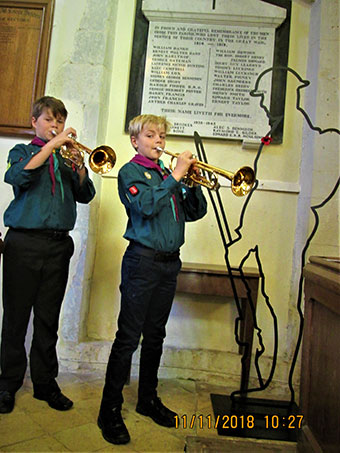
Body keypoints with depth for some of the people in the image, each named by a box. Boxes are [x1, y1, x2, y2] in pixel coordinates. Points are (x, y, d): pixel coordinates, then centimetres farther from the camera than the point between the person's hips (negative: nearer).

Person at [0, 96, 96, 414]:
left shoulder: (66, 157, 15)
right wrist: (51, 145, -14)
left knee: (49, 318, 9)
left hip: (58, 245, 2)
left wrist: (78, 165, -9)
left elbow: (86, 195, 5)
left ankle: (45, 382, 22)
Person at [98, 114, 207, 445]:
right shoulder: (130, 171, -1)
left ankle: (148, 399, 31)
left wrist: (194, 182, -1)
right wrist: (176, 175, -16)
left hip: (169, 262, 6)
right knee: (128, 337, -2)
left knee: (155, 336, 15)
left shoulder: (167, 174, 16)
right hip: (142, 260, -6)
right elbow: (146, 206, -19)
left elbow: (194, 213, 14)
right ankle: (111, 410, 12)